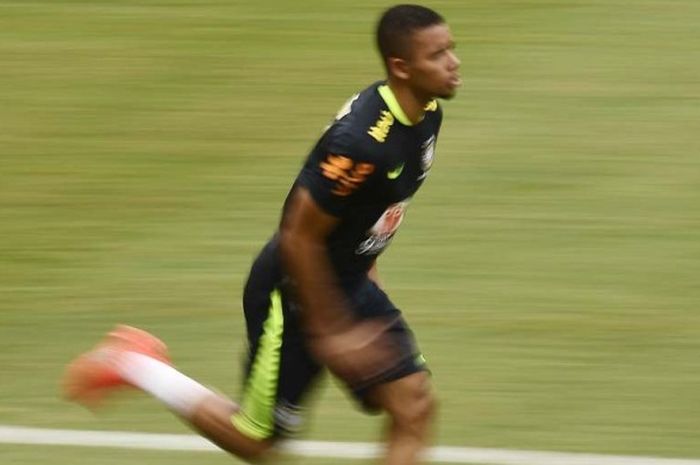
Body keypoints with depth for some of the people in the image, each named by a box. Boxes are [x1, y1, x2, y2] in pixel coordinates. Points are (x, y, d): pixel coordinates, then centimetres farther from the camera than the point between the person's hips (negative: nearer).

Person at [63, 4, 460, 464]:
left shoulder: (426, 114, -5)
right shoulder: (361, 142, -34)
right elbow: (298, 237, -27)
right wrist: (329, 332, -21)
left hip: (349, 283, 8)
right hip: (294, 293, -8)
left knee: (415, 406, -2)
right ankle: (132, 366, 22)